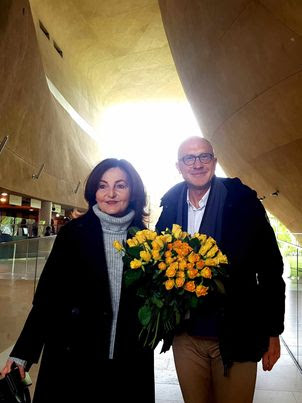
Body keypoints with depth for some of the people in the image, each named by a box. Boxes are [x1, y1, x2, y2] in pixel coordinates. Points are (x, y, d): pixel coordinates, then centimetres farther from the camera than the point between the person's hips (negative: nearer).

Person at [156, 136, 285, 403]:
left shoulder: (242, 201, -10)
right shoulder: (170, 206, 0)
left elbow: (270, 268, -7)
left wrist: (273, 333, -4)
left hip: (235, 336, -2)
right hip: (185, 336, 3)